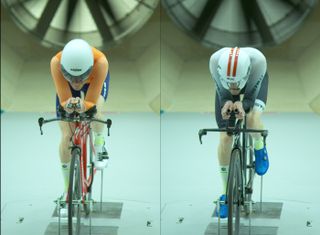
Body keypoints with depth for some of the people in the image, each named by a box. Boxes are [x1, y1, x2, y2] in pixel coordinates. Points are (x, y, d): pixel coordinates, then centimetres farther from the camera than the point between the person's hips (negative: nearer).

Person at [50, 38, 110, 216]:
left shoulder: (100, 61, -44)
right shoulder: (56, 63, -42)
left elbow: (91, 102, -38)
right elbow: (63, 101, -35)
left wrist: (83, 106, -60)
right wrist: (68, 105, -58)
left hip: (94, 80, -1)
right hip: (66, 84, 1)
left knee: (94, 109, -32)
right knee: (66, 136, -9)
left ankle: (99, 147, 4)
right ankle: (68, 191, 8)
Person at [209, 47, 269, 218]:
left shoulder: (257, 60, -45)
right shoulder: (216, 61, -42)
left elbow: (251, 97, -31)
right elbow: (223, 95, -27)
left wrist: (242, 105, -53)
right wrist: (226, 104, -50)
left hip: (254, 82, -1)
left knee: (253, 119, -31)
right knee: (225, 138, -7)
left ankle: (259, 150, 7)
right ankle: (226, 194, 12)